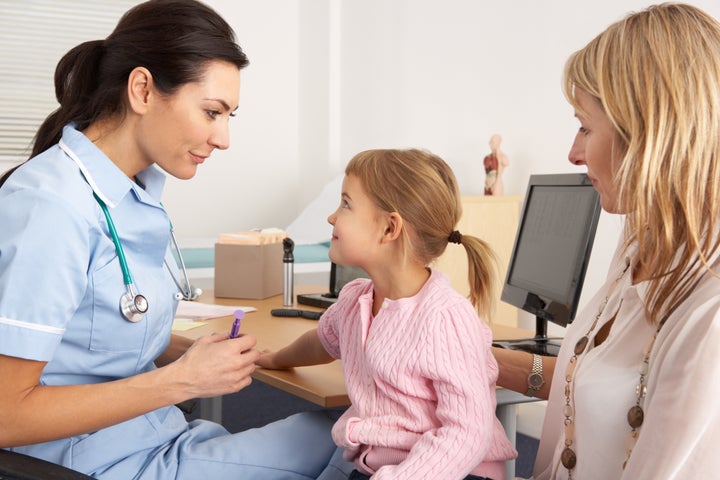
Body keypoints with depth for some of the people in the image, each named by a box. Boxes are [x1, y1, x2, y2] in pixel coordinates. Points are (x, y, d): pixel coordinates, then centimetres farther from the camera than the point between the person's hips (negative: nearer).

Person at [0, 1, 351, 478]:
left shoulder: (139, 195, 4)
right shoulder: (49, 207, -21)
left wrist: (196, 353, -5)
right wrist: (182, 379, -21)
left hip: (158, 437, 8)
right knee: (336, 439, -13)